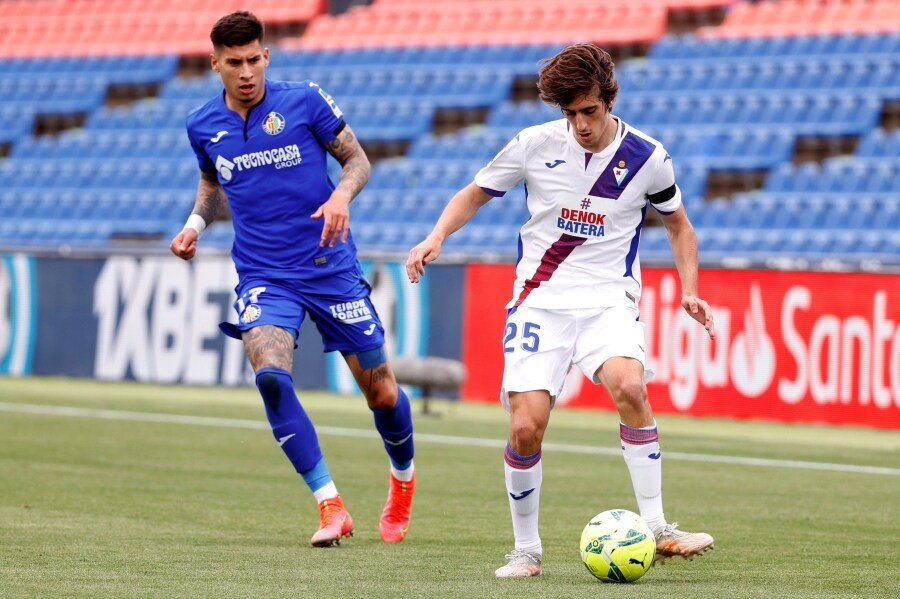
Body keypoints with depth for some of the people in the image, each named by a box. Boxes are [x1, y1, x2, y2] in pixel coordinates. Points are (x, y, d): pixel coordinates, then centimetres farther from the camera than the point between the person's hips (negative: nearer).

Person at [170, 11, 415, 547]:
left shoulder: (304, 100, -6)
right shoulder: (203, 126, 3)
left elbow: (358, 159, 2)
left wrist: (342, 193, -19)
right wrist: (196, 224, 4)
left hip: (331, 267, -1)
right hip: (263, 276, 1)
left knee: (381, 391, 5)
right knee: (270, 372, -27)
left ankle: (404, 475, 39)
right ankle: (330, 505, -20)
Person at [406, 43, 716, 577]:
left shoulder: (647, 157, -2)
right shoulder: (536, 144, -2)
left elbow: (679, 226, 15)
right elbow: (475, 194, 12)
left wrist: (689, 290, 1)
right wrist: (437, 237, -6)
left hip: (609, 299, -1)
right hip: (541, 300, 1)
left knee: (630, 386, -31)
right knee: (526, 427, -13)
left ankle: (657, 530, -23)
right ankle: (527, 549, 8)